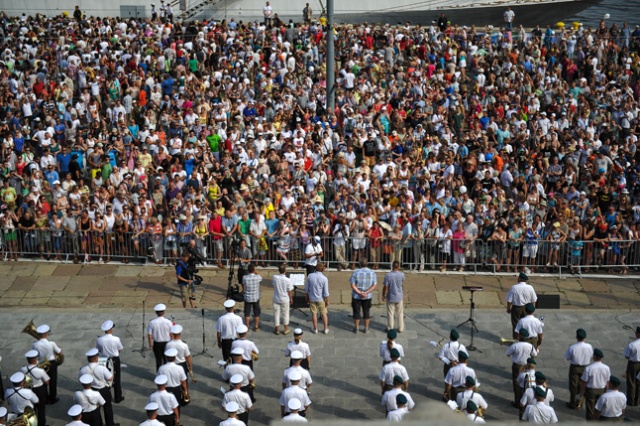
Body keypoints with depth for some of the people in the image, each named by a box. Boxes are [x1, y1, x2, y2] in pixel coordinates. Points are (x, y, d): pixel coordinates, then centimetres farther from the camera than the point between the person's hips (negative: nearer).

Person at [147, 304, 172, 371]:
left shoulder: (152, 322, -14)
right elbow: (171, 334, -8)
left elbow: (149, 335, -9)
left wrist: (150, 343, 6)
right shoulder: (168, 322, -14)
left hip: (157, 343, 0)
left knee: (158, 360, 12)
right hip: (166, 343, 0)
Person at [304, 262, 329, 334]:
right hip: (321, 299, -2)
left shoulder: (310, 276, -12)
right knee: (324, 313, 14)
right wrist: (327, 301, -1)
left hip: (312, 298, 2)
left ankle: (315, 329, 23)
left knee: (314, 313, 14)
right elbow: (326, 292, -15)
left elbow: (306, 288, -2)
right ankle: (326, 329, 22)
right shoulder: (324, 278, -20)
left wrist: (306, 297, 13)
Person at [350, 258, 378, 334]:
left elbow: (353, 285, -17)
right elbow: (375, 285, -11)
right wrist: (366, 293, -17)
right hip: (368, 296, 2)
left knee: (356, 312, 10)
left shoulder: (355, 273, -12)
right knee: (366, 312, 14)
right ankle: (366, 328, 19)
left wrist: (359, 293, -20)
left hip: (356, 296, -2)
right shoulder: (372, 273, -7)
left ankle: (356, 328, 18)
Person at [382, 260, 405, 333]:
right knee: (400, 313, 15)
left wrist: (383, 295, 3)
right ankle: (400, 328, 23)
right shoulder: (401, 274, -15)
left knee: (390, 313, 11)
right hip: (399, 297, 1)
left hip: (390, 297, -1)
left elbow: (385, 287, -14)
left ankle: (390, 328, 20)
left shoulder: (388, 275, -20)